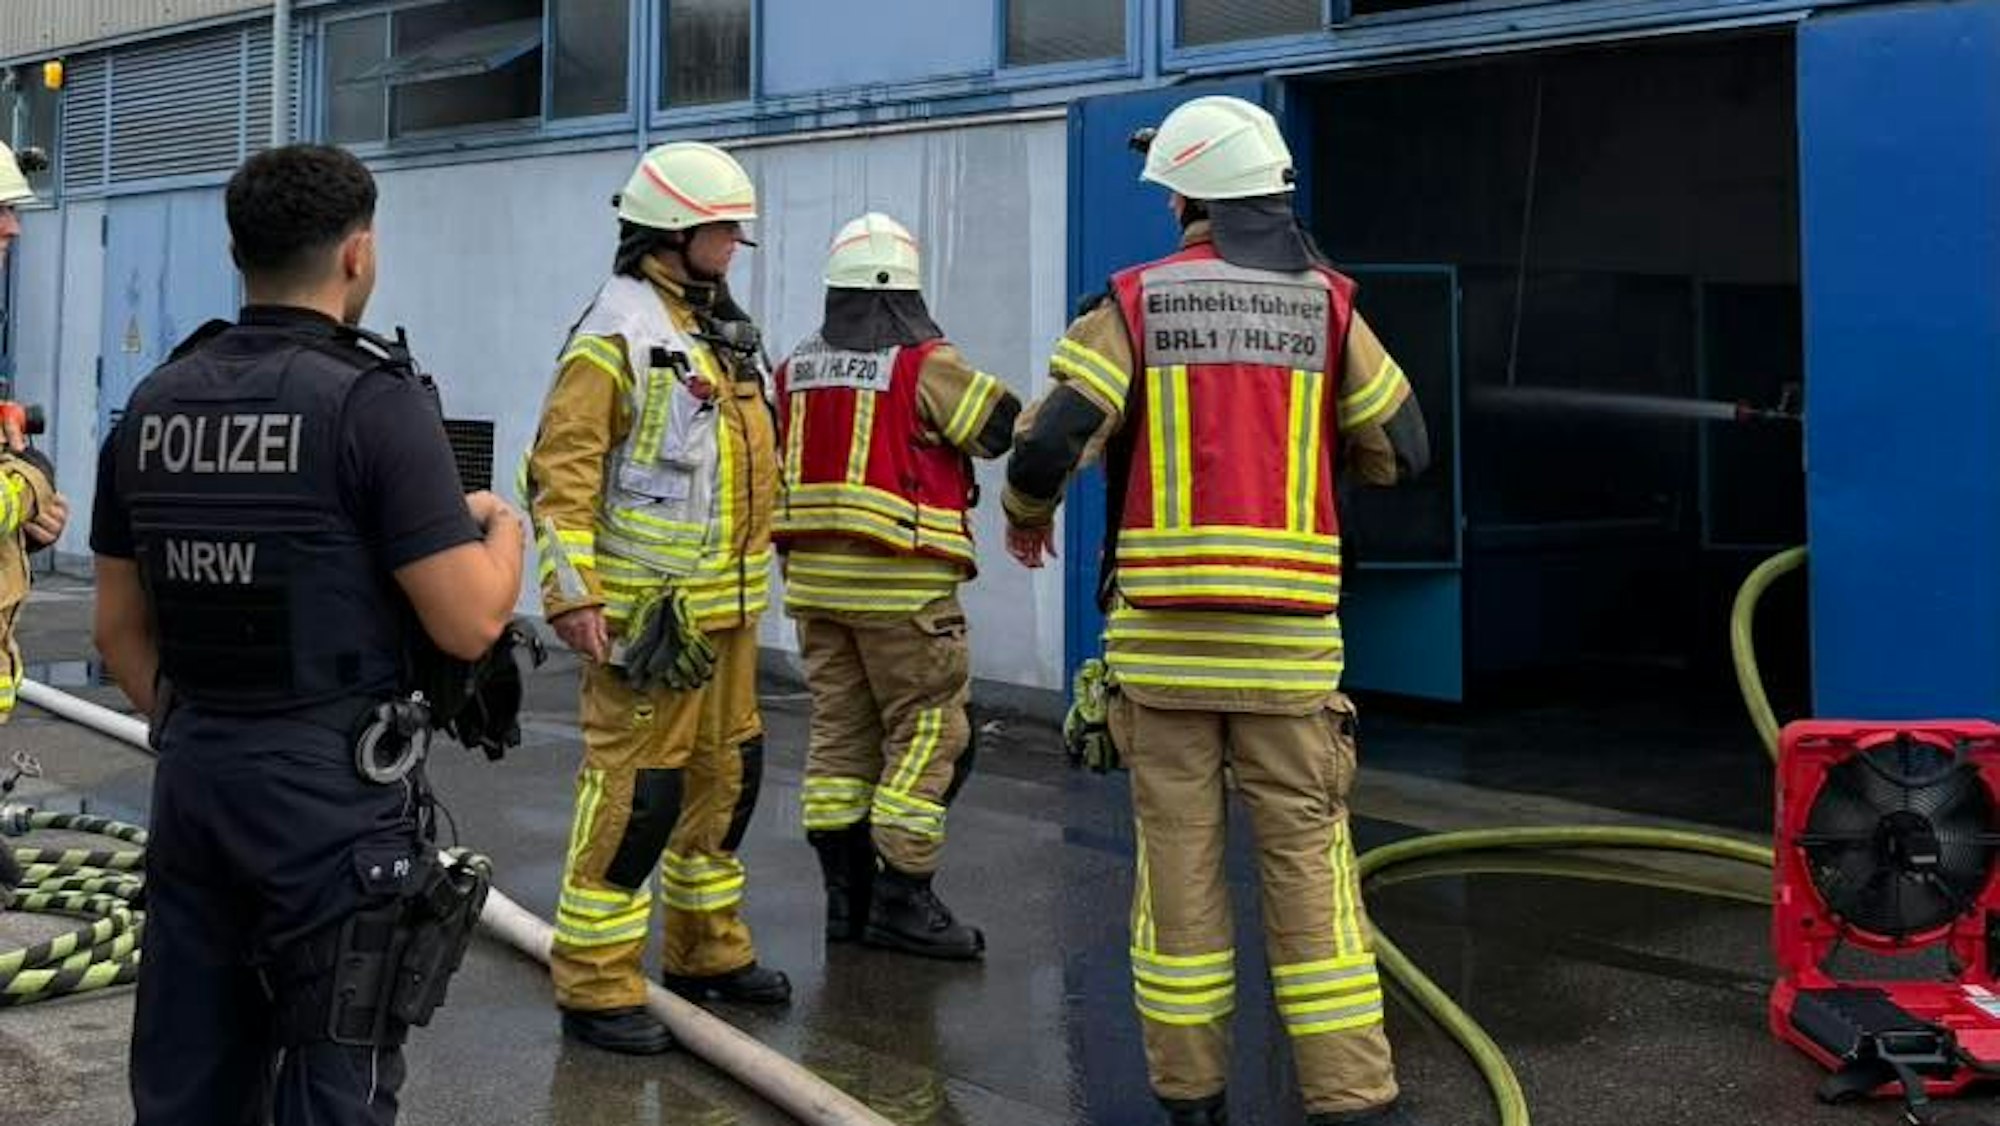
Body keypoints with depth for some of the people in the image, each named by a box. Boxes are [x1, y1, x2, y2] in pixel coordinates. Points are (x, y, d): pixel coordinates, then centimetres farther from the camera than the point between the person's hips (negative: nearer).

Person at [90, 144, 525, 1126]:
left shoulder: (154, 403, 7)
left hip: (191, 777, 7)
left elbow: (118, 626, 12)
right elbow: (469, 624, -16)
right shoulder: (373, 398, -14)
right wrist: (504, 529, 3)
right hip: (333, 786, -6)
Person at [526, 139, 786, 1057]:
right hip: (649, 611, -9)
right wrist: (569, 592, -24)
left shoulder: (721, 333, 17)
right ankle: (594, 986, 4)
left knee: (725, 775, 16)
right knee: (635, 788, -6)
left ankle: (709, 952, 31)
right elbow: (563, 470, -18)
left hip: (726, 608, 9)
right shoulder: (618, 334, -12)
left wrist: (750, 576, 25)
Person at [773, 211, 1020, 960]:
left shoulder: (796, 369, 9)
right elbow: (1010, 429, -3)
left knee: (839, 732, 12)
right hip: (902, 584, -6)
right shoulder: (926, 365, -10)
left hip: (815, 578, 7)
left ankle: (845, 896, 16)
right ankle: (901, 898, 0)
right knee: (927, 733, 1)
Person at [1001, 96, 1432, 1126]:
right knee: (1309, 858, 5)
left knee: (1180, 856, 7)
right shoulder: (1327, 305, 4)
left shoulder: (1132, 304, -1)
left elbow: (1047, 444, -8)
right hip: (1288, 634, 1)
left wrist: (1027, 517, 13)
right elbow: (1401, 450, 9)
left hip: (1163, 632, -1)